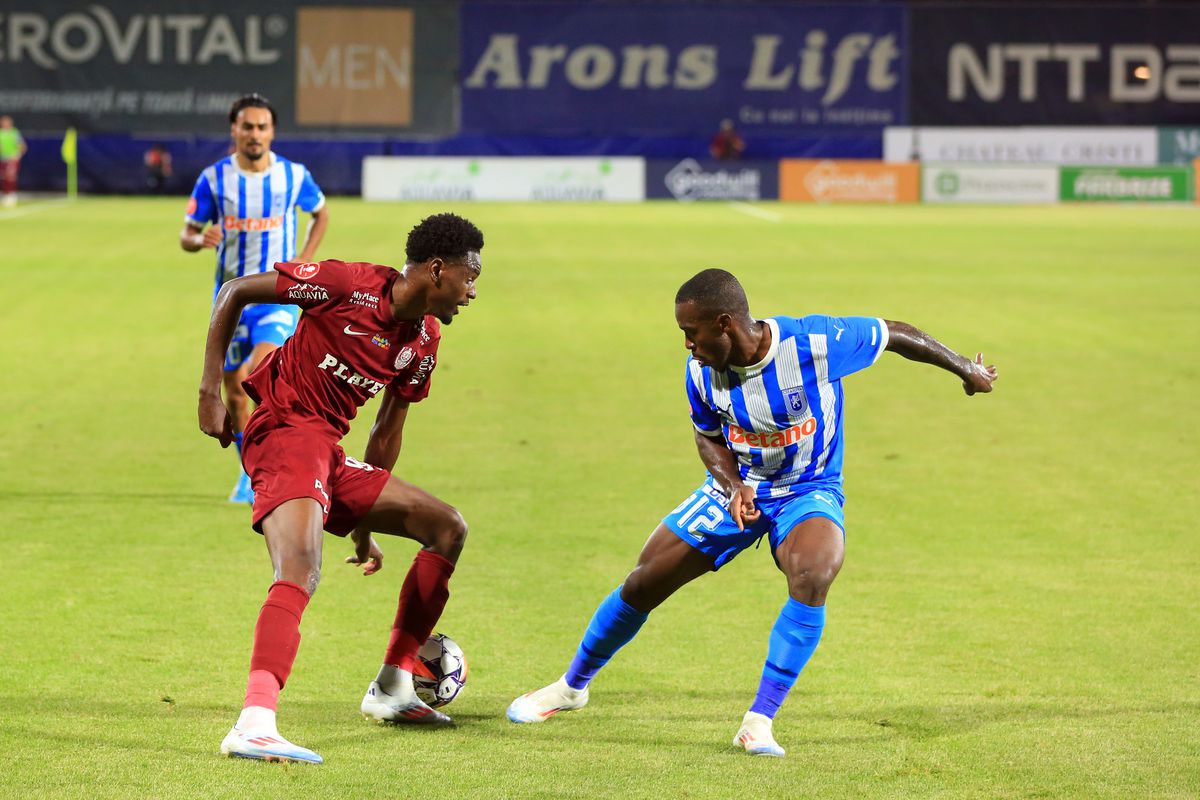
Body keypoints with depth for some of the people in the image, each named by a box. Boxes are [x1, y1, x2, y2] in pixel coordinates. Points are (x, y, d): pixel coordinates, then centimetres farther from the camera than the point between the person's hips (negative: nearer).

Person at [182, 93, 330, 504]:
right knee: (234, 391, 7)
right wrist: (200, 239, -22)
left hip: (277, 295, -2)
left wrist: (304, 259, 3)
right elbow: (186, 235, 2)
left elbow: (321, 214, 17)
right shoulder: (213, 178, -3)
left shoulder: (294, 175, -2)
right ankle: (250, 472, 24)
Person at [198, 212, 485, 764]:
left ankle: (392, 689, 19)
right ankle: (254, 725, -46)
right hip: (285, 432, -9)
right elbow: (235, 292, -6)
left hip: (330, 454, 9)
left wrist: (366, 523, 25)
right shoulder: (350, 285, -13)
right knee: (301, 570, -32)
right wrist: (210, 390, -9)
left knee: (447, 528, 13)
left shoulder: (423, 342, 10)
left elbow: (387, 429, 22)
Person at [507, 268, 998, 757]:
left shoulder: (815, 342, -28)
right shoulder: (701, 372, -15)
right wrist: (732, 485, -15)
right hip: (738, 488, 3)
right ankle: (571, 687, 28)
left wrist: (964, 368, 2)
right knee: (643, 584, 2)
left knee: (813, 576, -35)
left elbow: (894, 334, -12)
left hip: (808, 492, -3)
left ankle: (759, 723, -26)